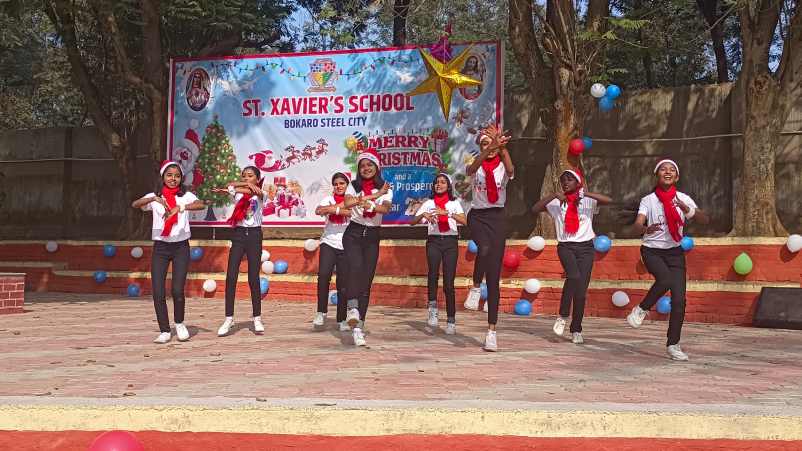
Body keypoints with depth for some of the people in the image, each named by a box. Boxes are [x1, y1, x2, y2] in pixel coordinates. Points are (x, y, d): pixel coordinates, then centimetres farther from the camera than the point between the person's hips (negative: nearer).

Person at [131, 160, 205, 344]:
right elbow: (135, 204, -15)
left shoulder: (185, 196, 2)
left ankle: (179, 323, 18)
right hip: (160, 247, 1)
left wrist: (180, 207, -36)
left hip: (181, 246, -1)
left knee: (178, 290, -9)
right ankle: (164, 331, 12)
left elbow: (201, 205, -19)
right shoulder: (154, 197, 4)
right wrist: (155, 198, -33)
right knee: (158, 292, -3)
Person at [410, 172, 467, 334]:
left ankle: (451, 321, 3)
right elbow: (412, 222, 6)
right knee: (433, 271, -30)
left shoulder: (454, 203, 11)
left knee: (449, 282, -4)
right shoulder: (429, 203, 13)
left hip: (450, 242, 0)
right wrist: (423, 215, -13)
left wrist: (447, 213, -18)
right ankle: (433, 307, -21)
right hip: (433, 241, 0)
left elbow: (464, 221, -7)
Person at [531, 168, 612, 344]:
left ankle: (576, 330, 10)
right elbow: (535, 209, -5)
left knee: (581, 290, -3)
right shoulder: (556, 202, 6)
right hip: (565, 246, -1)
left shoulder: (588, 201, 5)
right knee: (574, 276, -28)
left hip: (585, 247, 1)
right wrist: (554, 195, -13)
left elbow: (609, 200, -10)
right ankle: (563, 316, -12)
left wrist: (585, 193, -18)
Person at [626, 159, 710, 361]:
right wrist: (646, 229, -40)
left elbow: (705, 220, -9)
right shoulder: (648, 200, -4)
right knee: (665, 279, -33)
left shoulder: (683, 199, 2)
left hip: (675, 252, 3)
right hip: (652, 250, -3)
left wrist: (688, 210, -28)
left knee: (679, 299, -6)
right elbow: (636, 226, -17)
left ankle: (673, 344, 6)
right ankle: (641, 309, -8)